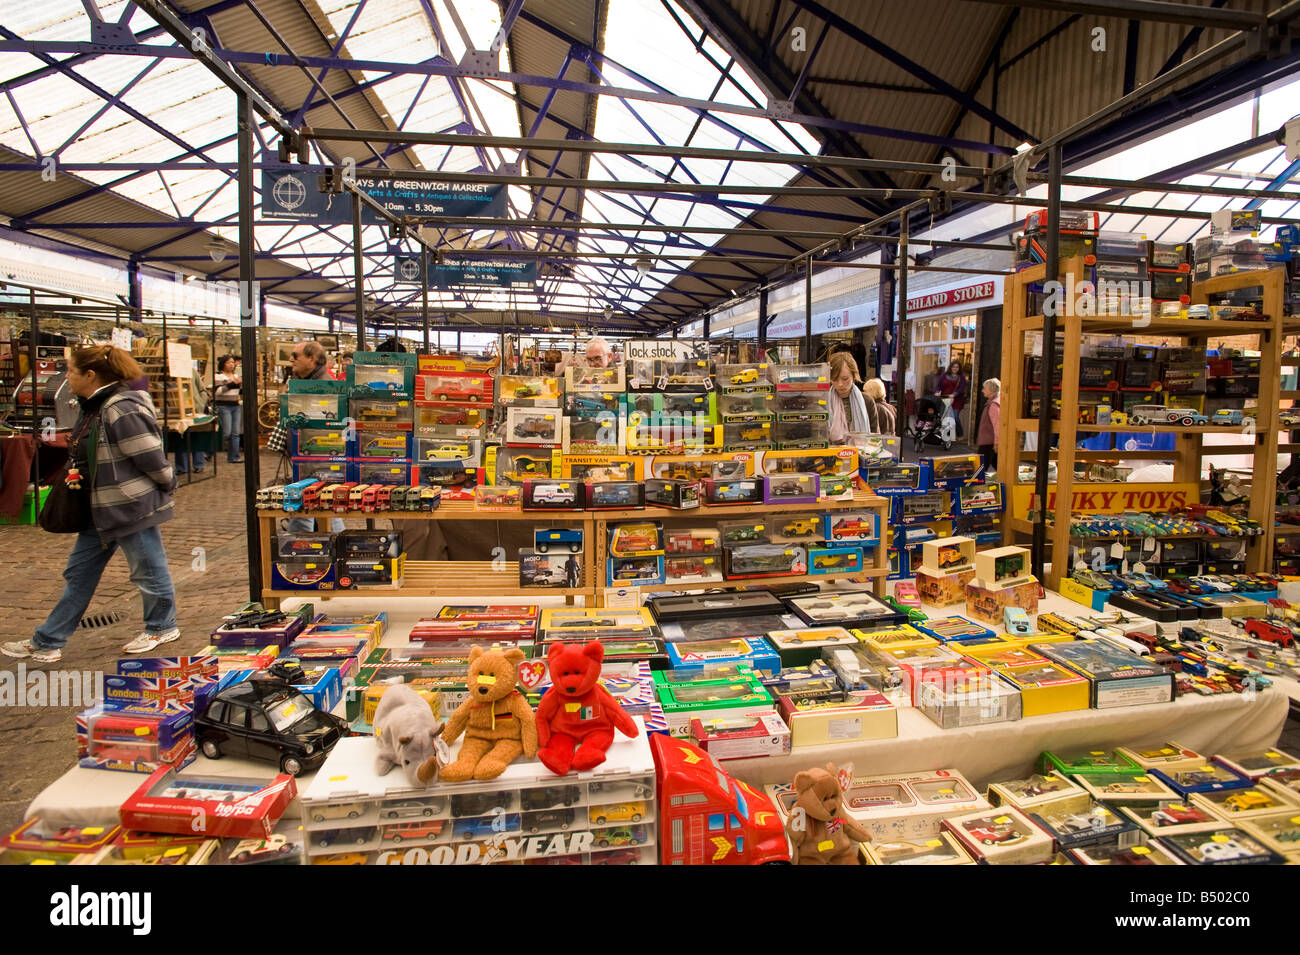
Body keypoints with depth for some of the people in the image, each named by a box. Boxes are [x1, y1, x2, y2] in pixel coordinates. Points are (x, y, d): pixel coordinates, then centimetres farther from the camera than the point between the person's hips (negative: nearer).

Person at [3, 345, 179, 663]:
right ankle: (47, 642, 25)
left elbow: (151, 458, -21)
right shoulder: (93, 408, 9)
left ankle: (162, 628, 27)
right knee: (79, 573, 15)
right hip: (102, 508, 11)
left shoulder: (123, 410, -23)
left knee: (148, 570, 7)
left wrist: (167, 486, -8)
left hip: (133, 506, -10)